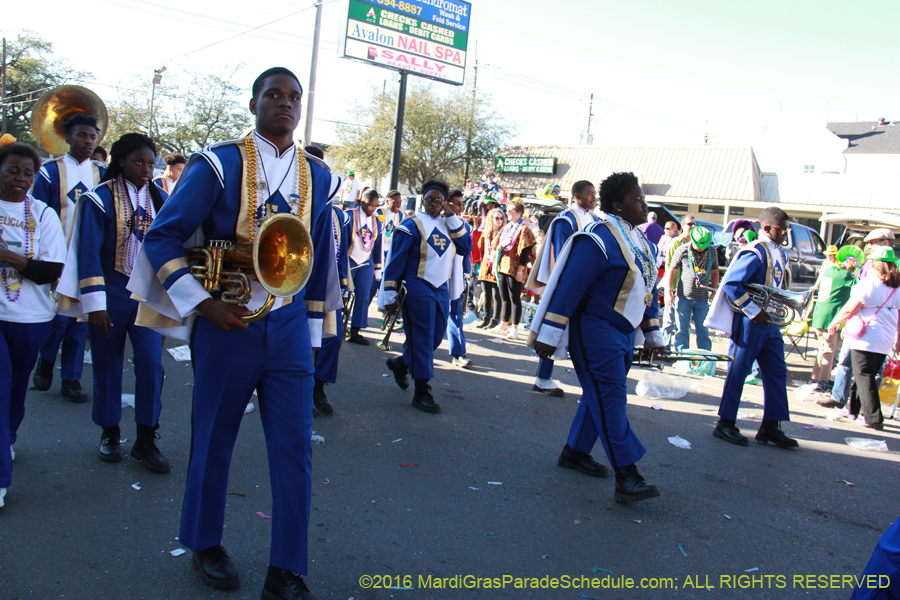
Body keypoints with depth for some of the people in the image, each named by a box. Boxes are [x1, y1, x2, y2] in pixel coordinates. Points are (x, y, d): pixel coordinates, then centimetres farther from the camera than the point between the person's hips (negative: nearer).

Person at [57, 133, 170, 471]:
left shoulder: (160, 199, 5)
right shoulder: (101, 199, -6)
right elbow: (88, 252, -8)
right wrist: (94, 303, -12)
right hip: (111, 295, -2)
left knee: (151, 363, -6)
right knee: (108, 364, 9)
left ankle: (145, 440, 5)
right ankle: (110, 433, 27)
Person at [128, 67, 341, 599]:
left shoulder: (318, 177, 7)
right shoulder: (219, 165, -4)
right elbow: (162, 237, -4)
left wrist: (313, 330, 14)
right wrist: (202, 304, -13)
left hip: (289, 325, 3)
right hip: (227, 323, -2)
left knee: (295, 446, 2)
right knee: (214, 439, 11)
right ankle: (205, 545, 35)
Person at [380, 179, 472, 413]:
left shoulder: (448, 224, 11)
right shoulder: (412, 225, -8)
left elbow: (466, 247, -1)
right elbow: (395, 262, -9)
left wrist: (453, 219, -6)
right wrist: (390, 295, -11)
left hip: (442, 289, 7)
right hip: (418, 290, -7)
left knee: (436, 337, 12)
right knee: (422, 339, -4)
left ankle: (401, 363, 37)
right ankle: (421, 392, 5)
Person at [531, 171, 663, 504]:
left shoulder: (641, 240, 12)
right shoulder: (599, 238, -18)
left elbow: (647, 289, 21)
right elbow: (568, 286, -21)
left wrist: (652, 334, 23)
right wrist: (549, 335, -22)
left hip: (622, 333, 10)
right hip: (594, 330, -9)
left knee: (601, 394, 15)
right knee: (610, 398, -10)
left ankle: (575, 452, 30)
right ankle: (626, 476, -9)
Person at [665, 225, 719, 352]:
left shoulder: (712, 251, 4)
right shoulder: (682, 250, -5)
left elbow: (715, 272, 17)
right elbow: (671, 271, 1)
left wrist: (714, 291, 11)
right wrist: (668, 292, -5)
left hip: (703, 299, 2)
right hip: (683, 297, -2)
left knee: (703, 330, 5)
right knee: (682, 330, 3)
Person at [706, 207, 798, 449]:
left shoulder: (780, 254, 13)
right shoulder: (756, 253, -16)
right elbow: (731, 284, -22)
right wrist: (754, 311, -21)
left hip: (770, 321, 9)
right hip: (750, 321, -9)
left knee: (777, 372, 10)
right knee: (738, 372, -1)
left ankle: (770, 427, 18)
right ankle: (725, 424, 9)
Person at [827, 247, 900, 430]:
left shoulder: (868, 283, -12)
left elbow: (850, 309, -13)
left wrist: (834, 322, 3)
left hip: (865, 339, -7)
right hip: (885, 341, 7)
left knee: (864, 377, -4)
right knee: (866, 375, 16)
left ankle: (874, 418, -11)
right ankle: (852, 409, 27)